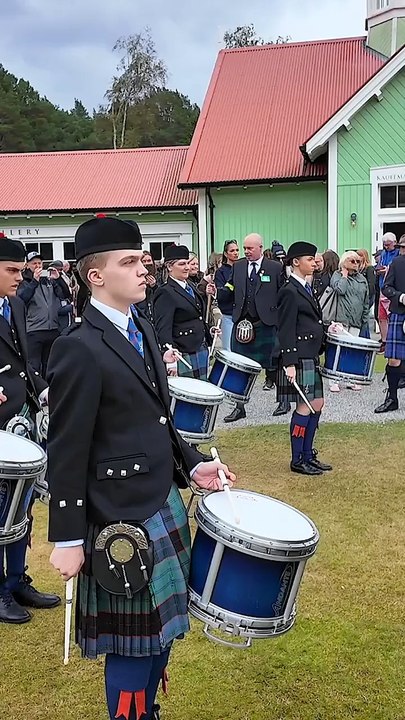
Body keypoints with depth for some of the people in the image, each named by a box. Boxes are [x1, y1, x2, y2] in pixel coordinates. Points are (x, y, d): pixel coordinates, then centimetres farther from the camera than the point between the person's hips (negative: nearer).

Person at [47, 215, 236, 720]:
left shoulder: (141, 328, 8)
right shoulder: (78, 349, -19)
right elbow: (66, 453, -17)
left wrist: (191, 465, 6)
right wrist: (67, 540, -14)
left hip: (163, 505, 9)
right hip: (122, 523, -8)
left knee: (160, 631, 22)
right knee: (132, 645, 8)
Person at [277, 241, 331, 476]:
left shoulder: (307, 288, 15)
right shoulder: (290, 292, -13)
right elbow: (286, 331, -17)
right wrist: (289, 364, -20)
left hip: (312, 357, 9)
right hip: (299, 358, -9)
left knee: (317, 405, 13)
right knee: (304, 408, -3)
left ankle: (308, 455, 24)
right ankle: (297, 460, 9)